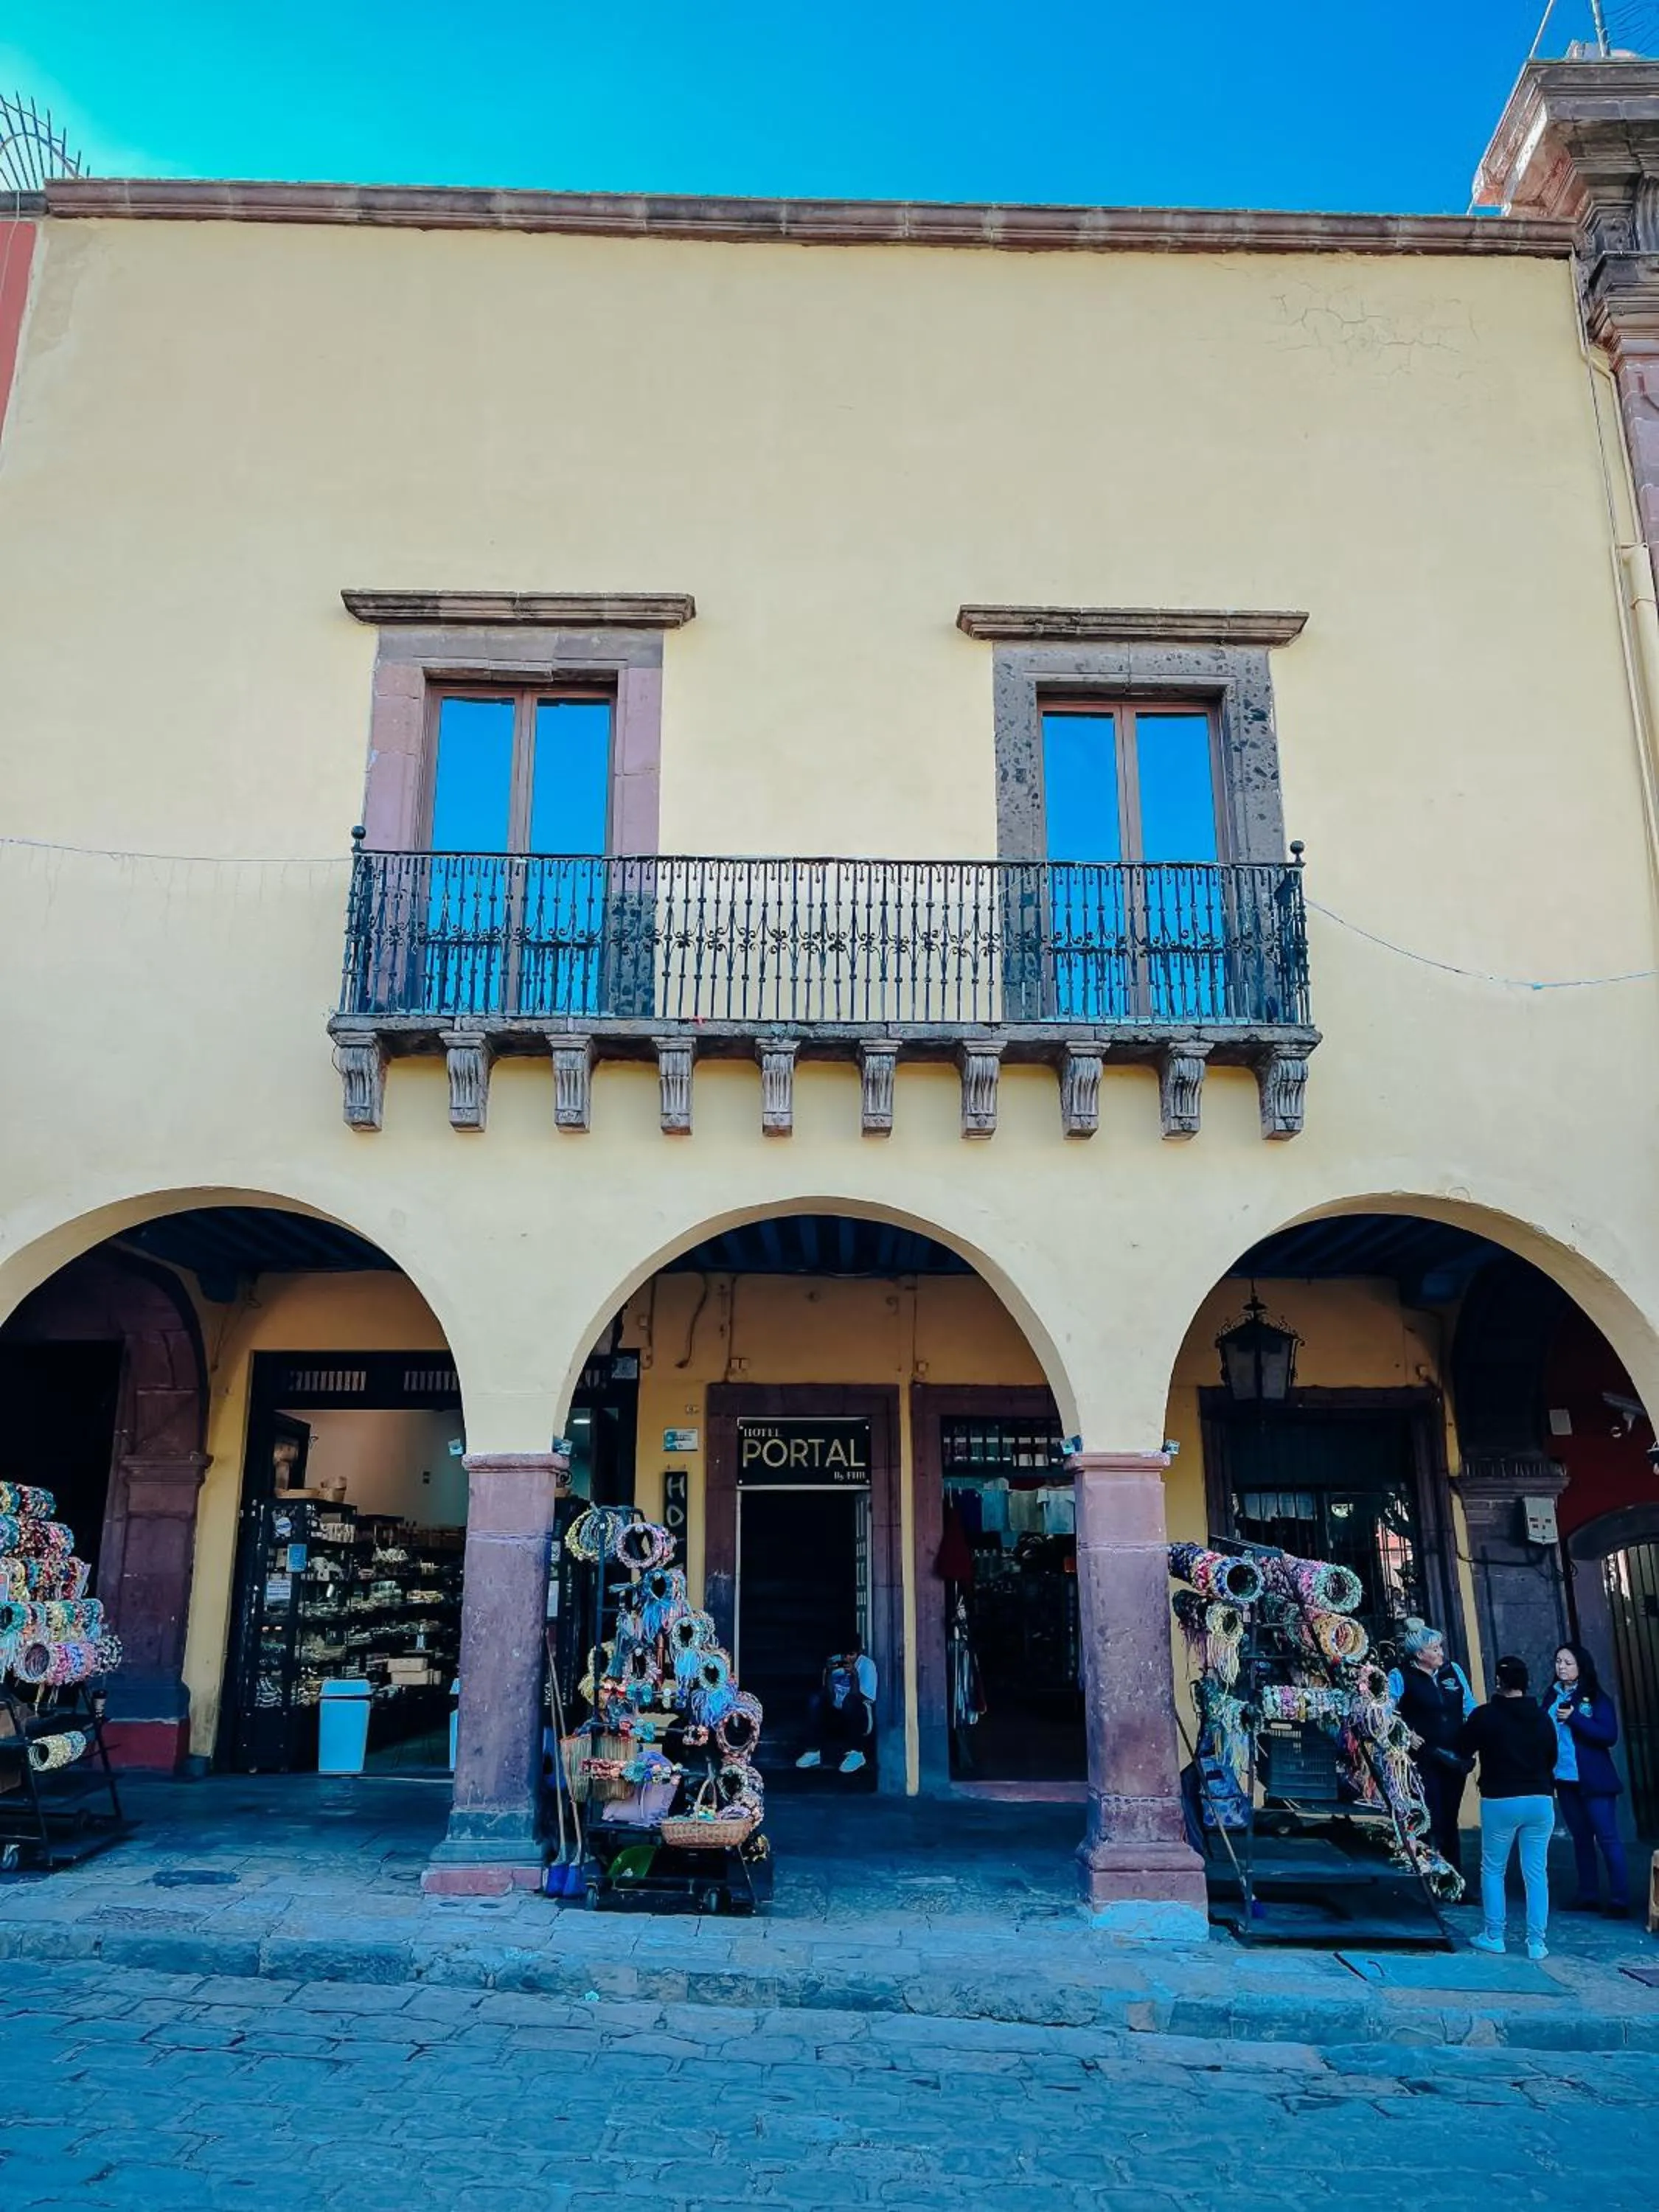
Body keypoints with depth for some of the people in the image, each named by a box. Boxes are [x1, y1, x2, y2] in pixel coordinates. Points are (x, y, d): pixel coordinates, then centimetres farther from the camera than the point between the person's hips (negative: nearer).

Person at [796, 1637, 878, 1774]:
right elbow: (830, 1697, -9)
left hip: (859, 1717, -4)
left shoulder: (867, 1665, -12)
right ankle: (813, 1751, -16)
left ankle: (855, 1753, -21)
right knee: (814, 1699, -21)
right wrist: (828, 1673, -23)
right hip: (837, 1715, 4)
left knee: (850, 1701, -34)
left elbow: (858, 1698, -23)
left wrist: (854, 1675, -36)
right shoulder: (834, 1661, -2)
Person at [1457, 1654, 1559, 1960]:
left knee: (1493, 1870, 9)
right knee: (1537, 1872, 7)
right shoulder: (1543, 1718, 4)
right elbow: (1552, 1759, 16)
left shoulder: (1485, 1716, -8)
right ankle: (1536, 1942, 7)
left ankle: (1493, 1936, 10)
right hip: (1540, 1801, 3)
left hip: (1499, 1801, -3)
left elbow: (1463, 1750, 2)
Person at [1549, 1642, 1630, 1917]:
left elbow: (1609, 1736, -16)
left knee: (1607, 1838, -4)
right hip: (1565, 1779, 5)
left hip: (1594, 1780, -5)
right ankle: (1588, 1896, 20)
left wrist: (1574, 1718, -23)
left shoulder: (1596, 1697, -7)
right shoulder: (1554, 1697, 7)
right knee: (1581, 1839, 12)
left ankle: (1620, 1900, 0)